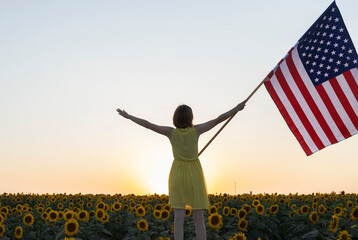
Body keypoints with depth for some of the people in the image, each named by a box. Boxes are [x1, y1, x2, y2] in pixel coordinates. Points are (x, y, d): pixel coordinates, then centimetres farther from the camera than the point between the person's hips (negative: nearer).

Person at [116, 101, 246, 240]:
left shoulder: (171, 132, -8)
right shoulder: (196, 130, -9)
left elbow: (147, 124, -7)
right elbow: (218, 120, -5)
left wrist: (128, 116, 3)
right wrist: (237, 108, 5)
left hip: (178, 176, 1)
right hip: (194, 176, -1)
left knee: (179, 218, 0)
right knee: (199, 219, 1)